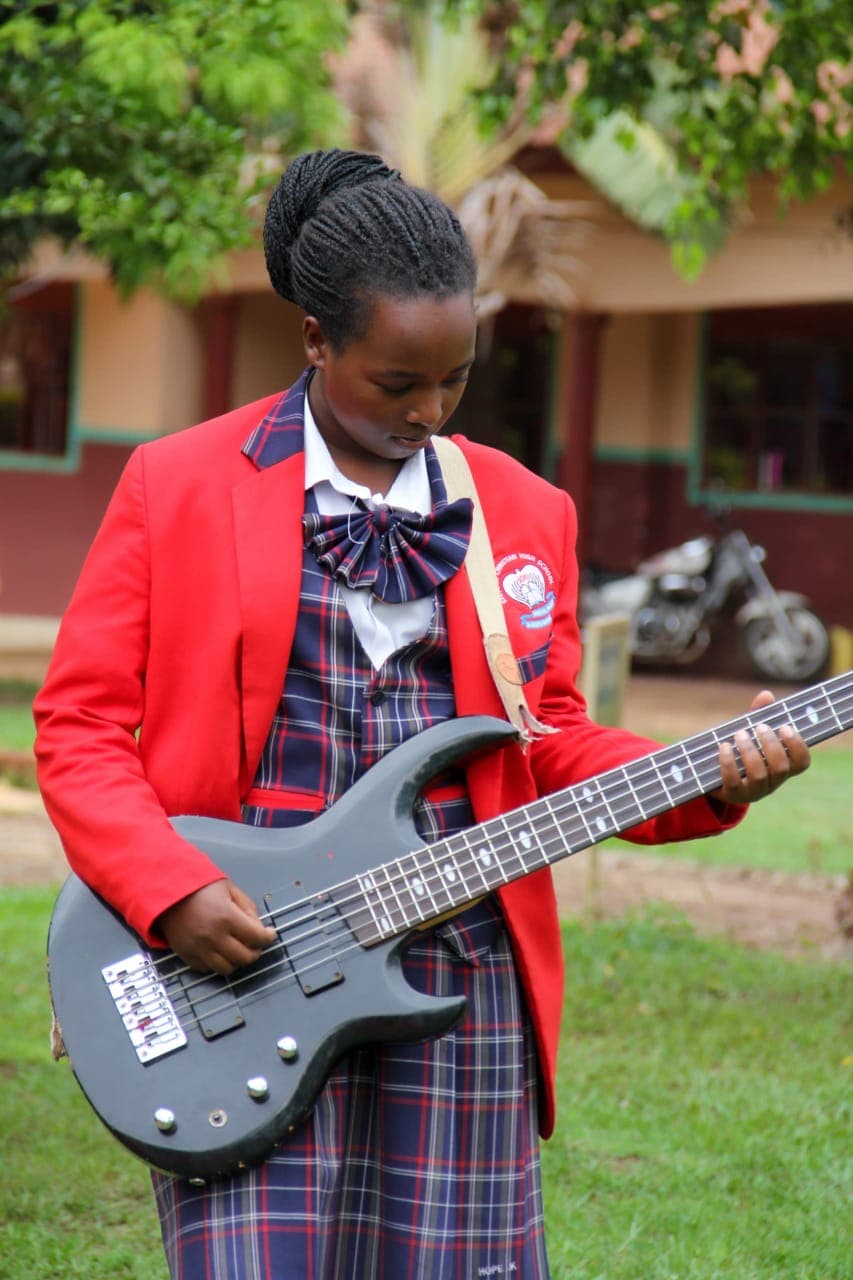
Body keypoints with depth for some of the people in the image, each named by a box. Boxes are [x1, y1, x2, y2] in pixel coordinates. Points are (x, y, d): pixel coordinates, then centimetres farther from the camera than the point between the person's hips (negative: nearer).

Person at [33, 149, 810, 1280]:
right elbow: (79, 721, 2)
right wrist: (171, 893, -12)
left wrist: (707, 786, -2)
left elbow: (547, 742, 15)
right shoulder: (176, 485, 2)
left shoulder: (525, 511, 13)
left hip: (461, 977, 3)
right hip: (238, 967, -3)